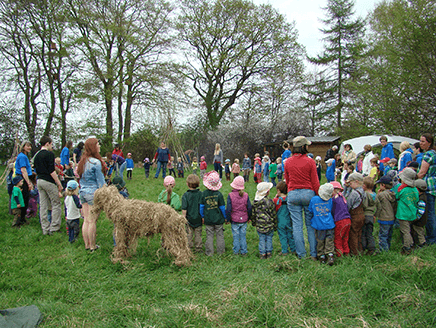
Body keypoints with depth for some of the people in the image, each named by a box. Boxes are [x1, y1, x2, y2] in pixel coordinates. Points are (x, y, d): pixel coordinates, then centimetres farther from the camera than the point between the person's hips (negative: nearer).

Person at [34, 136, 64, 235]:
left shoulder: (36, 156, 15)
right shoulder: (49, 154, -11)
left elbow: (36, 170, 19)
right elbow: (52, 171, -16)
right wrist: (59, 184, -13)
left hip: (39, 181, 8)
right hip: (48, 181, -8)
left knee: (43, 206, 9)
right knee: (56, 205, 0)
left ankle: (45, 229, 13)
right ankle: (54, 228, -1)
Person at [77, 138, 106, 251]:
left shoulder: (82, 161, 8)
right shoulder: (96, 162, -15)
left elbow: (80, 177, 15)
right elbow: (101, 182, -12)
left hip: (82, 192, 7)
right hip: (93, 193, -7)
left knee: (86, 220, 13)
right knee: (92, 221, 2)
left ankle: (87, 245, 21)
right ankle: (92, 246, 11)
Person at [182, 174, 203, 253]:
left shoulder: (185, 195, -13)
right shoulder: (200, 194, -7)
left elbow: (184, 209, -13)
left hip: (189, 218, -2)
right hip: (198, 219, 2)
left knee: (189, 234, 11)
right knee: (198, 234, 13)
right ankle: (199, 248, 22)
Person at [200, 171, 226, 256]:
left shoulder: (204, 194, -8)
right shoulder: (219, 194, -12)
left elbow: (201, 206, -2)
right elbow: (222, 207, -6)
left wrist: (202, 216, 11)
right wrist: (225, 217, 7)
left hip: (208, 219, 1)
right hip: (218, 219, -1)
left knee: (209, 235, 10)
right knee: (220, 235, 12)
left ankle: (209, 252, 15)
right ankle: (220, 251, 21)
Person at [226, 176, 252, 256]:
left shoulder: (230, 196, -13)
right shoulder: (246, 195, -5)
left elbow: (228, 209, -12)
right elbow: (249, 208, 0)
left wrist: (228, 219, 0)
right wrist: (249, 218, 14)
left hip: (234, 220, -2)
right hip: (244, 220, 2)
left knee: (236, 236, 10)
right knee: (243, 236, 13)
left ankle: (236, 251, 19)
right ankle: (243, 251, 20)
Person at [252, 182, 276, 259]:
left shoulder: (255, 202, -2)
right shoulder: (269, 201, -12)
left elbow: (253, 214, 7)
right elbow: (273, 214, -6)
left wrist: (253, 223, 22)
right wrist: (275, 225, 4)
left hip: (259, 225, 2)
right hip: (269, 225, -2)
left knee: (262, 239, 10)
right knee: (269, 238, 12)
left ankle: (262, 253, 12)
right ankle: (269, 253, 18)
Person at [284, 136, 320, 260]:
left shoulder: (288, 162, 3)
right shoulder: (310, 162, -6)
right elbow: (315, 182, -4)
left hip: (293, 194, 2)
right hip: (308, 193, -2)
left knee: (297, 225, 6)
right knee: (311, 225, 8)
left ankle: (301, 254, 10)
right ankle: (314, 253, 14)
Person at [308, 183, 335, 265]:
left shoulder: (314, 199, -7)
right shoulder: (330, 200, -2)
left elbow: (310, 212, 3)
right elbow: (331, 211, 13)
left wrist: (311, 220, 19)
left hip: (318, 225, -1)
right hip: (329, 225, 1)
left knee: (320, 242, 8)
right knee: (329, 241, 6)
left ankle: (322, 256, 10)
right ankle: (330, 255, -4)